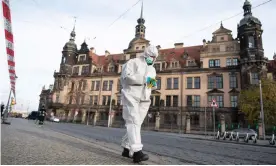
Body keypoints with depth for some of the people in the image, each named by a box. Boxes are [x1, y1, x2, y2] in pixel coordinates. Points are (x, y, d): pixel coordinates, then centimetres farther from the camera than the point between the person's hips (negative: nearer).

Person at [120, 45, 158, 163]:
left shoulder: (152, 69, 24)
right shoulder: (133, 62, 3)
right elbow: (126, 76, -12)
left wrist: (154, 84, 2)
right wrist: (144, 79, -16)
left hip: (144, 99, 7)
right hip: (131, 96, -7)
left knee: (136, 123, 6)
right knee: (133, 122, -16)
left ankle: (127, 149, 16)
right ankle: (136, 152, -22)